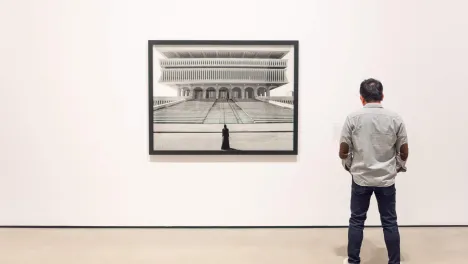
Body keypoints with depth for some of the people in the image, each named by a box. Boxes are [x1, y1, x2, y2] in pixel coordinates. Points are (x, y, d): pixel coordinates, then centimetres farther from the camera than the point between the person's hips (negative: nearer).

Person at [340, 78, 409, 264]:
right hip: (386, 179, 1)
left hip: (360, 179, -1)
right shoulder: (395, 119, -3)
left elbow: (343, 152, -4)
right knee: (389, 222, 10)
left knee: (357, 221, 10)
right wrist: (398, 168, 21)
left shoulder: (353, 118, -7)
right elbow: (404, 153, 2)